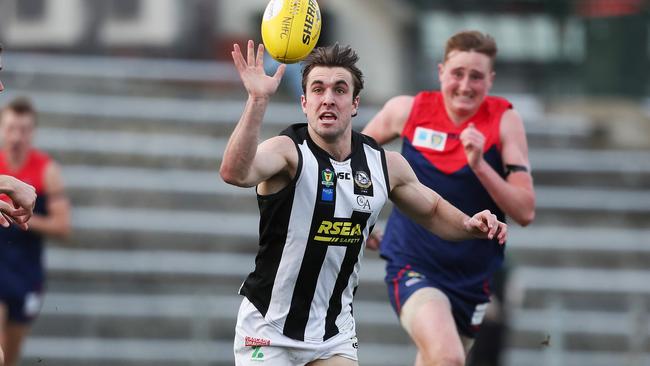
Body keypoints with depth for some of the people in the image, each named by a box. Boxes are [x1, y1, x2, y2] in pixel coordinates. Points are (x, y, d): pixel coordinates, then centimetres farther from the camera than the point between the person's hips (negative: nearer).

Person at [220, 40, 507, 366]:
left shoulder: (386, 165, 0)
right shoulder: (288, 152, -16)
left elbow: (432, 210, 19)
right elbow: (234, 173, -38)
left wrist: (470, 226, -2)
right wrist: (257, 101, -49)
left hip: (335, 333, 4)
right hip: (268, 329, -4)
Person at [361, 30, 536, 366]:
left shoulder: (504, 122, -7)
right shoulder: (407, 110, -4)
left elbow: (525, 212, -13)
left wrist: (479, 164, -25)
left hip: (472, 279, 2)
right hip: (413, 268, -2)